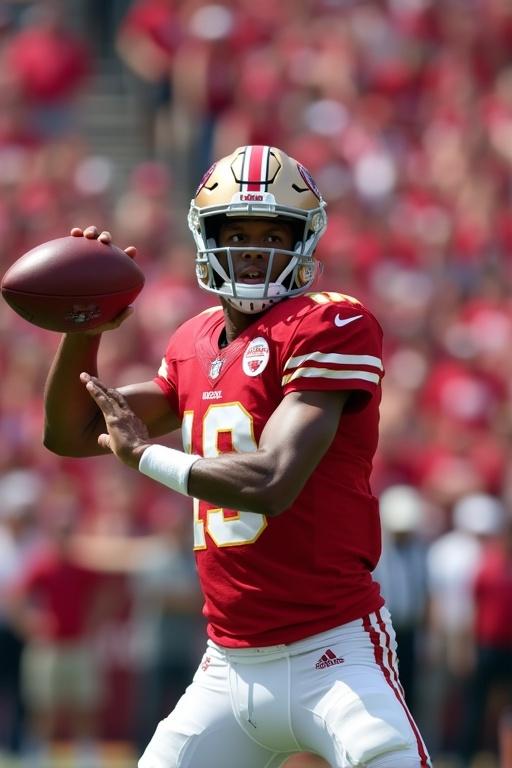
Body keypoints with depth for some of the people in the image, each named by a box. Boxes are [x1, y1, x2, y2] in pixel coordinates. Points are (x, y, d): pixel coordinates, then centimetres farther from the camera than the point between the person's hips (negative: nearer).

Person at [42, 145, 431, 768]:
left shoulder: (331, 328, -10)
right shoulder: (194, 346, 13)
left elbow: (272, 482, -22)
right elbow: (71, 435, 20)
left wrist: (142, 452, -9)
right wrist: (83, 329, 3)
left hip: (332, 657, -7)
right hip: (229, 665, 7)